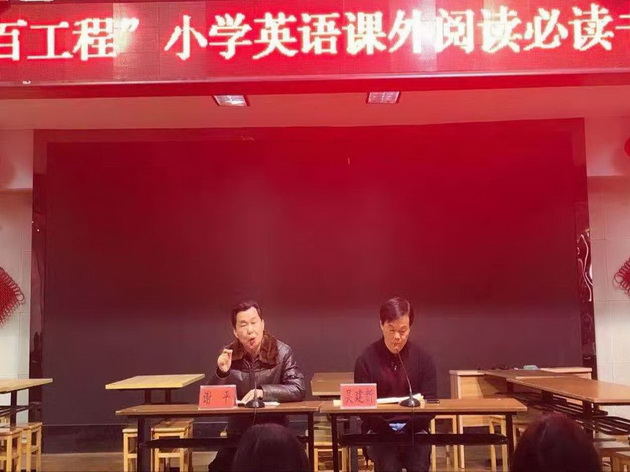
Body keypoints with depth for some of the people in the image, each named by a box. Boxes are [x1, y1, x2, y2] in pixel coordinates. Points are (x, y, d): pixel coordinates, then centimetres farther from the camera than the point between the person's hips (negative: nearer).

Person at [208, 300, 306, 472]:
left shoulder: (282, 352, -10)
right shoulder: (228, 354, -2)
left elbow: (298, 390, -16)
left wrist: (263, 391, -26)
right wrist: (221, 372, -20)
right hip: (238, 434, 2)